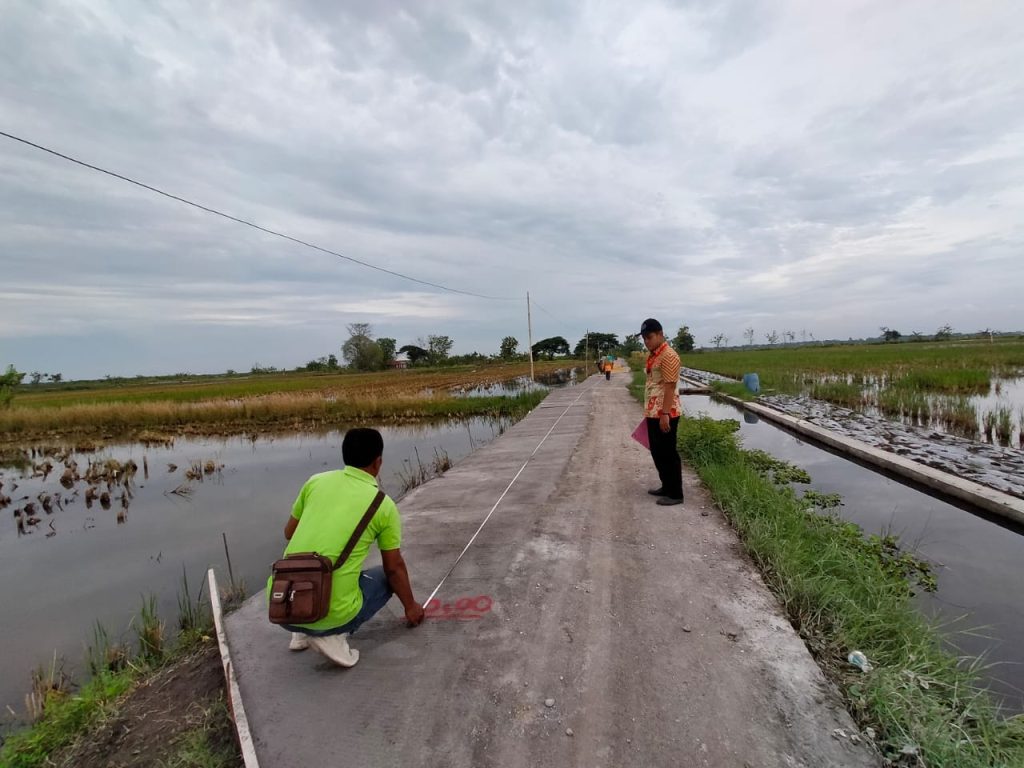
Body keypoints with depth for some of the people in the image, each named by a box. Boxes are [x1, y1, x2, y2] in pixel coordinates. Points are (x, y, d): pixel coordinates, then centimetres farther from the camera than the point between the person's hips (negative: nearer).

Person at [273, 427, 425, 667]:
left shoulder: (316, 481, 4)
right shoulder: (384, 505, -3)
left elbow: (289, 533, 18)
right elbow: (395, 568, 7)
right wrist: (410, 607, 23)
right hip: (330, 614, -5)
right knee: (385, 578, 22)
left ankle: (303, 633, 19)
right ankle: (332, 635, 2)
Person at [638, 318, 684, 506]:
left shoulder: (668, 355, -16)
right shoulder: (652, 355, 13)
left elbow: (670, 387, -20)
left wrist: (665, 414, -23)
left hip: (665, 414, -9)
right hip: (653, 413, 10)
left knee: (668, 453, -1)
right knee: (657, 452, 16)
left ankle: (675, 493, 10)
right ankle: (666, 486, 29)